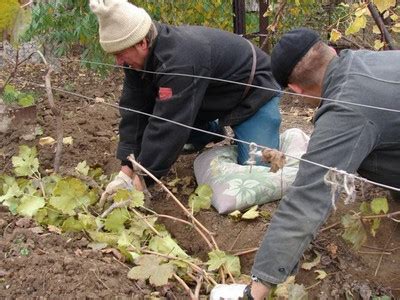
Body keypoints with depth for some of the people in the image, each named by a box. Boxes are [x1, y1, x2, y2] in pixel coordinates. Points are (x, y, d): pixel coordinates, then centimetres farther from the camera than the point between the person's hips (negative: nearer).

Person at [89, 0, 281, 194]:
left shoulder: (179, 61, -41)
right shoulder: (140, 57, -13)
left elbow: (167, 126, -41)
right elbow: (135, 110, -13)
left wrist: (141, 180, -36)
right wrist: (126, 170, -19)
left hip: (254, 92, -7)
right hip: (215, 99, 8)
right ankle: (213, 132, 16)